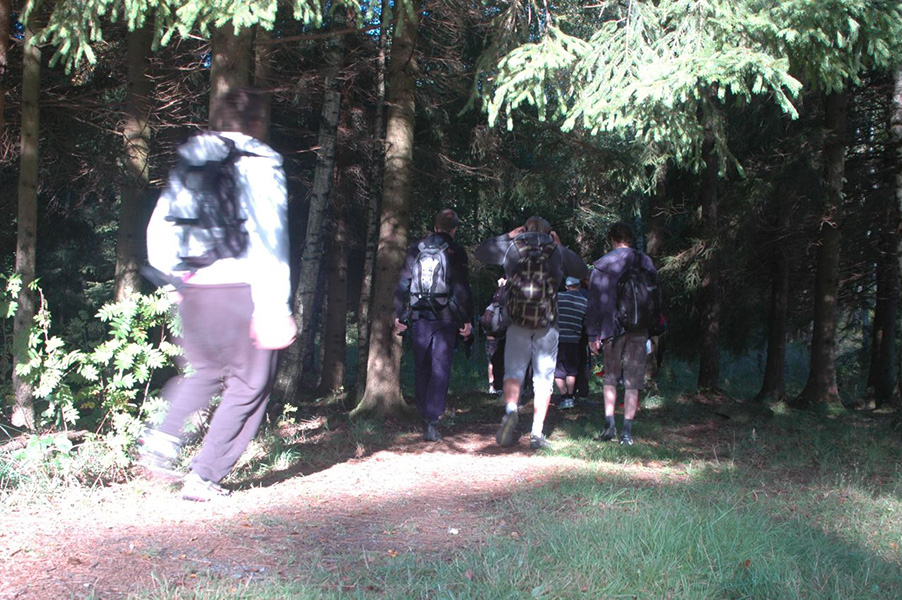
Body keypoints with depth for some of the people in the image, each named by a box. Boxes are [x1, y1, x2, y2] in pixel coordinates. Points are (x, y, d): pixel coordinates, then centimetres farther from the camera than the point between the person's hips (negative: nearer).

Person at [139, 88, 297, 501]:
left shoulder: (188, 161, 13)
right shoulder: (260, 163, -5)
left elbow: (159, 228, 13)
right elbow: (270, 239, -13)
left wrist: (175, 278, 23)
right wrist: (275, 308, -15)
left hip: (194, 291, 6)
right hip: (243, 288, -6)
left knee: (206, 370, 26)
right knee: (248, 386, 7)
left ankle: (163, 439, 7)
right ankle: (204, 477, 5)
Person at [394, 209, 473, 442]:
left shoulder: (416, 248, 7)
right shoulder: (456, 251, -2)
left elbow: (402, 284, 6)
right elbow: (462, 287, -6)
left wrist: (400, 315, 11)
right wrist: (467, 320, -2)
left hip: (418, 318, 3)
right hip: (445, 318, -3)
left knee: (421, 368, 13)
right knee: (440, 369, -3)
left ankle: (425, 417, 19)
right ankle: (432, 421, -14)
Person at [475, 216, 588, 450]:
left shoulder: (512, 248, 4)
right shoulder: (557, 252, 4)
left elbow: (481, 252, 16)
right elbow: (582, 271, 17)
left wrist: (508, 236, 20)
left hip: (518, 323, 0)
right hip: (548, 325, 0)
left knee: (513, 372, 7)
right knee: (543, 379, 6)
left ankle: (510, 410, -23)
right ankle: (537, 433, 1)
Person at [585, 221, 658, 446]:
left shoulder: (602, 265, 0)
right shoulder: (646, 262, 5)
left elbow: (594, 301, 0)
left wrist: (592, 334, 3)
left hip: (611, 328, 0)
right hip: (639, 330, 1)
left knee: (610, 378, 16)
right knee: (632, 381, 4)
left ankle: (609, 422, 3)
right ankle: (627, 431, 0)